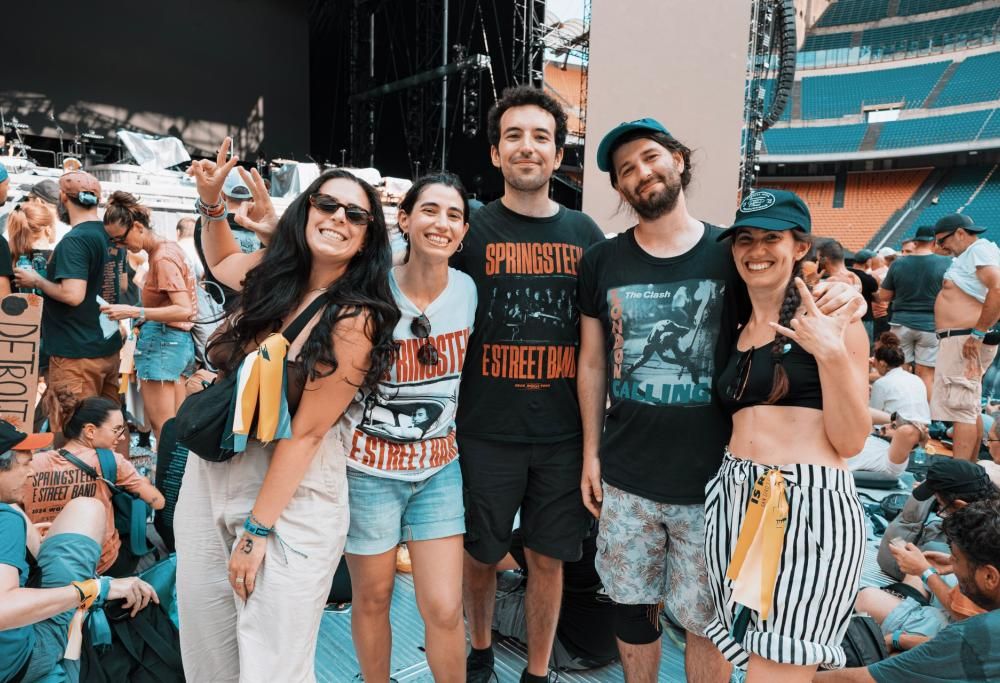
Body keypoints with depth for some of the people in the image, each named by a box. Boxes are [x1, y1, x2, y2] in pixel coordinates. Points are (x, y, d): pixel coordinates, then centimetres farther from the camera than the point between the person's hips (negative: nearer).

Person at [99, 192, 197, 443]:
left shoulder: (163, 258, -15)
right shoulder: (169, 247, 12)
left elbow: (184, 310, -24)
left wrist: (134, 312, -28)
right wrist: (138, 312, 13)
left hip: (161, 340, -10)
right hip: (179, 340, 10)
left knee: (160, 425, -7)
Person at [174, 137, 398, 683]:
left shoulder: (355, 320, -18)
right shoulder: (274, 273, -1)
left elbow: (306, 431, -17)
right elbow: (221, 262, 25)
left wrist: (258, 529, -14)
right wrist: (211, 203, 11)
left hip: (293, 497, -6)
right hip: (211, 477, 6)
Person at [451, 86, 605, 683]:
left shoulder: (585, 234, 4)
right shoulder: (472, 229, -2)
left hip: (564, 432, 2)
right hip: (488, 431, -1)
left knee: (549, 558, 12)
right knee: (481, 554, 14)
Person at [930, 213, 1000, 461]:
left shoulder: (980, 249, -11)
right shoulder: (970, 255, 19)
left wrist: (977, 333, -25)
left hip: (964, 342, -11)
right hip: (958, 341, 11)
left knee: (960, 409, -11)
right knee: (970, 409, 15)